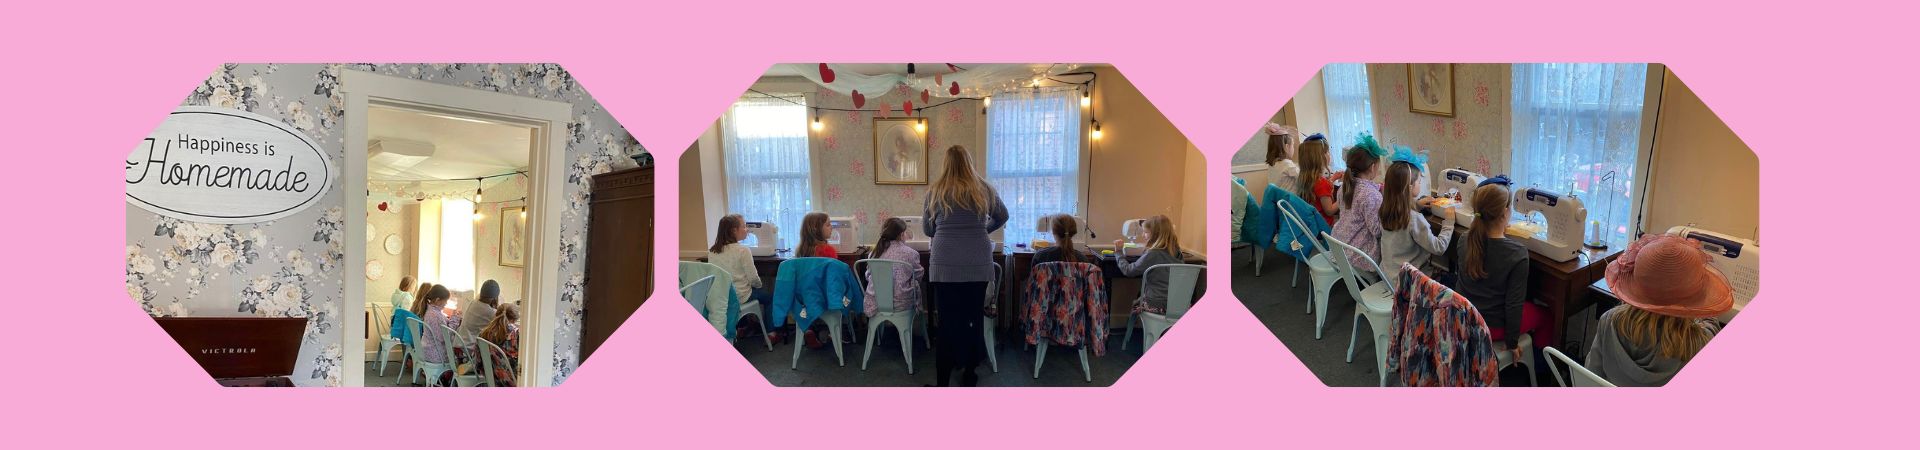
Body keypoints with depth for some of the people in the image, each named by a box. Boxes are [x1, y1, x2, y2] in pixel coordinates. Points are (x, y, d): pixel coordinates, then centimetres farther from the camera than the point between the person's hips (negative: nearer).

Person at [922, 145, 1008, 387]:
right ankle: (968, 374, 18)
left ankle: (943, 379, 5)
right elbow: (1002, 218, 20)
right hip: (978, 264, 1)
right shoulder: (985, 190, 5)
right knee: (973, 320, 10)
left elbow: (927, 229, 11)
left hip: (945, 265, -1)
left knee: (948, 322, 3)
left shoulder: (935, 191, 3)